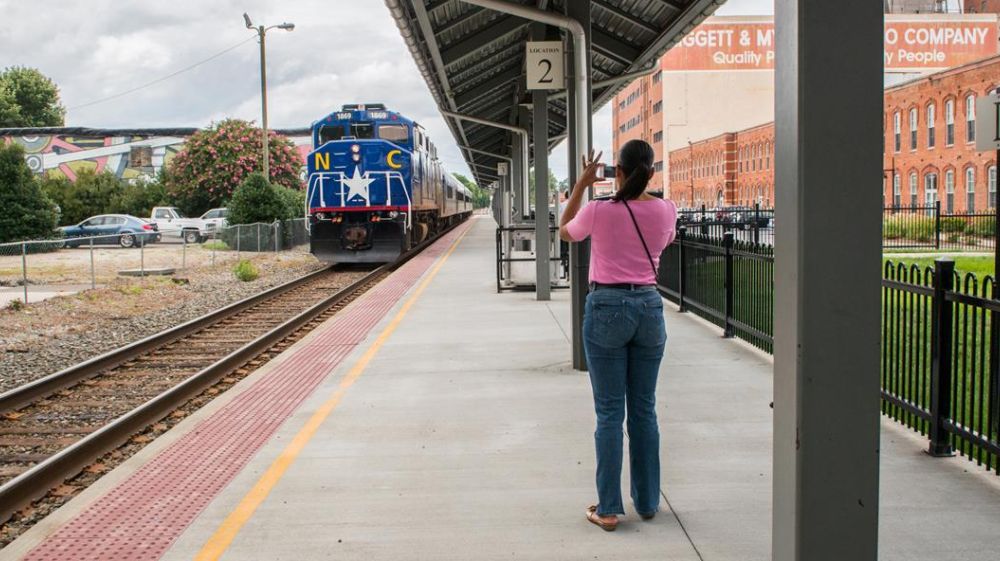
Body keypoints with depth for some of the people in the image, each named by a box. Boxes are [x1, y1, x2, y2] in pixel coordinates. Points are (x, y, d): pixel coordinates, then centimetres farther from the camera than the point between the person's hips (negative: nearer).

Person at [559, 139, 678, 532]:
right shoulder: (665, 211, -1)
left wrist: (582, 184, 13)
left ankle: (608, 508, 7)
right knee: (644, 410, 13)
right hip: (649, 307, 3)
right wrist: (638, 191, 23)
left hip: (606, 308, -3)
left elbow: (564, 232, 11)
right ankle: (647, 502, 22)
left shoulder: (598, 211, -11)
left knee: (609, 412, 3)